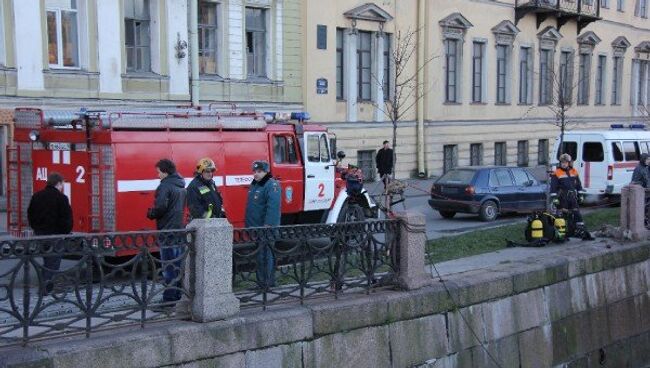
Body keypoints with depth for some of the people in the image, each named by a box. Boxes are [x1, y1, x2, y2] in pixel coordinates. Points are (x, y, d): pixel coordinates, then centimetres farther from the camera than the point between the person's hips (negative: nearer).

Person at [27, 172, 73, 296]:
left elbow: (30, 215, 14)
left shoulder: (36, 196, 9)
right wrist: (66, 232, 2)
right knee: (53, 262, -1)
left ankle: (44, 285, 21)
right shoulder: (61, 198, -11)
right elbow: (67, 218, -11)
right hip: (55, 235, -6)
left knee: (47, 260, 19)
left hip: (39, 233, 6)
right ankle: (46, 287, -10)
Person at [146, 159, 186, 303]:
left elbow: (160, 207, -24)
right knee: (177, 264, 15)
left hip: (167, 230, -9)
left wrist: (150, 214, -5)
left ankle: (169, 299, -3)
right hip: (179, 228, 9)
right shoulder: (181, 186, 14)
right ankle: (178, 295, 22)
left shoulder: (165, 186, -15)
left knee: (168, 266, -5)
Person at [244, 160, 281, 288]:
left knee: (265, 253, -7)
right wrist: (248, 224, 21)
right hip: (254, 227, 10)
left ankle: (266, 282, -2)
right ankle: (261, 280, 22)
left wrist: (268, 225, -28)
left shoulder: (272, 185, -14)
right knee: (258, 253, 14)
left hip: (266, 227, -10)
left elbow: (273, 207, -23)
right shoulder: (254, 184, 17)